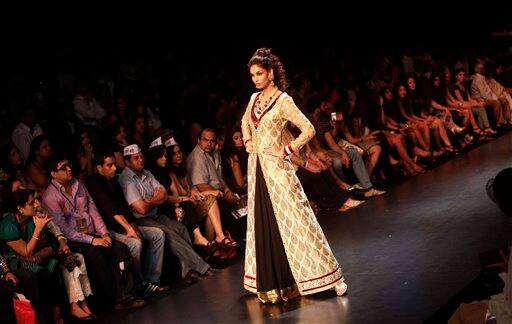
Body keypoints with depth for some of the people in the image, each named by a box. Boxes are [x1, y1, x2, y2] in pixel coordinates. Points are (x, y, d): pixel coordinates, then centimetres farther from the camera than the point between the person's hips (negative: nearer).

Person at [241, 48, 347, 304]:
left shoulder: (283, 100, -12)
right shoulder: (254, 98, 9)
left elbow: (308, 130, -18)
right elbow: (245, 121, 31)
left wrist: (286, 150, -17)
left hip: (276, 168, -7)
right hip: (256, 167, 7)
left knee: (291, 221, -7)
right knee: (263, 225, 8)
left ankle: (327, 274, 1)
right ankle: (274, 282, 17)